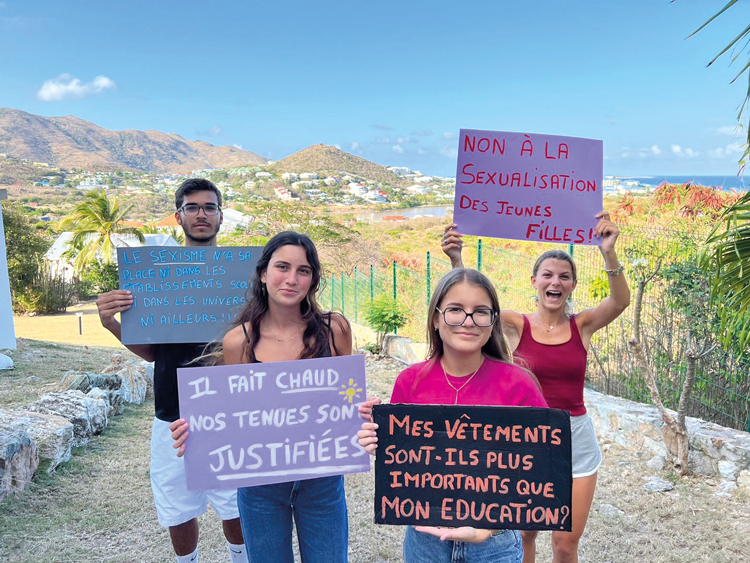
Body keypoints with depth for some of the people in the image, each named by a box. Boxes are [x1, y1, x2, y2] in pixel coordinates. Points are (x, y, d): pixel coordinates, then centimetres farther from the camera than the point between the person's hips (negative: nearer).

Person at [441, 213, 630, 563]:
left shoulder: (582, 325, -2)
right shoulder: (517, 325, -6)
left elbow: (621, 301, -20)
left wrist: (609, 253, -36)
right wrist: (456, 261, -37)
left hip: (575, 441, 1)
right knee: (523, 535, 17)